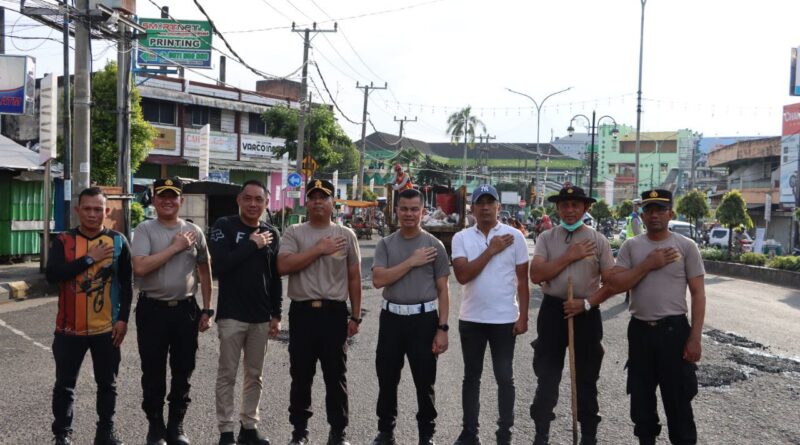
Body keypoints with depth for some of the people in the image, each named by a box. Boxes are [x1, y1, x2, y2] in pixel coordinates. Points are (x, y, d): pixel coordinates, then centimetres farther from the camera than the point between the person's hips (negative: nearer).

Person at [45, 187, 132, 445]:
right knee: (64, 384, 8)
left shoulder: (118, 241, 1)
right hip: (70, 327, 0)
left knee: (107, 384, 10)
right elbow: (52, 274, -16)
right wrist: (89, 258, -18)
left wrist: (123, 319, -3)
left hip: (106, 328, 1)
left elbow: (126, 284, 3)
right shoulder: (63, 241, -1)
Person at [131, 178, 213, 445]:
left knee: (183, 372, 11)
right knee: (153, 373, 8)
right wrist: (175, 247, -16)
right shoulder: (145, 230, -5)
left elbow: (204, 271, 11)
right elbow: (139, 268, -19)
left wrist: (207, 309, 8)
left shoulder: (194, 232, 4)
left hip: (186, 309, 3)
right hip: (153, 309, -3)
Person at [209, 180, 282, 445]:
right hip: (231, 315, -4)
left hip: (261, 317, 4)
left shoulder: (271, 233, 9)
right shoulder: (224, 226, -4)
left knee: (255, 375, 11)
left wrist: (276, 315, 9)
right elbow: (219, 266, -19)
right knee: (227, 375, 2)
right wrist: (252, 245, -15)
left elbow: (275, 278, 12)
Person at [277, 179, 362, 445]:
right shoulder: (294, 233, 2)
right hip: (302, 312, 0)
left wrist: (355, 316, 5)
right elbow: (283, 266, -14)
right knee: (300, 376, 10)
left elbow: (354, 277, 8)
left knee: (336, 376, 8)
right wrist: (319, 249, -13)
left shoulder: (345, 235, 5)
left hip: (334, 313, 0)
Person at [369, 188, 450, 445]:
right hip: (391, 318, 2)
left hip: (423, 318, -1)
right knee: (387, 378, 11)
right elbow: (378, 280, -11)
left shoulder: (434, 245, -1)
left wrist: (442, 328, -7)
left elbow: (442, 290, -1)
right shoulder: (385, 244, 3)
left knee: (425, 380, 7)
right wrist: (412, 262, -13)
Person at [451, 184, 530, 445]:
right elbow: (462, 275, -14)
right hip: (471, 319, 1)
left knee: (505, 378, 8)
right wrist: (491, 250, -15)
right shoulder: (461, 238, -1)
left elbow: (522, 280, 1)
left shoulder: (514, 236, -3)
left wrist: (523, 316, -3)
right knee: (471, 377, 12)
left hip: (505, 319, -1)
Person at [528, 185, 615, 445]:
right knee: (547, 376, 8)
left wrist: (587, 303, -12)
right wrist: (569, 256, -14)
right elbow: (536, 275, -11)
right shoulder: (546, 238, 1)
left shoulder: (598, 240, 0)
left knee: (586, 379, 12)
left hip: (587, 312, 0)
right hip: (552, 310, 0)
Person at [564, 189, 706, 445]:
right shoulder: (631, 246, 4)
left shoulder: (686, 246, -1)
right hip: (639, 329, 3)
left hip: (673, 329, -3)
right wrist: (648, 264, -11)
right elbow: (614, 284, -4)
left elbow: (698, 294, -3)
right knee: (641, 398, 15)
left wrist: (695, 338, -9)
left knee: (678, 401, 5)